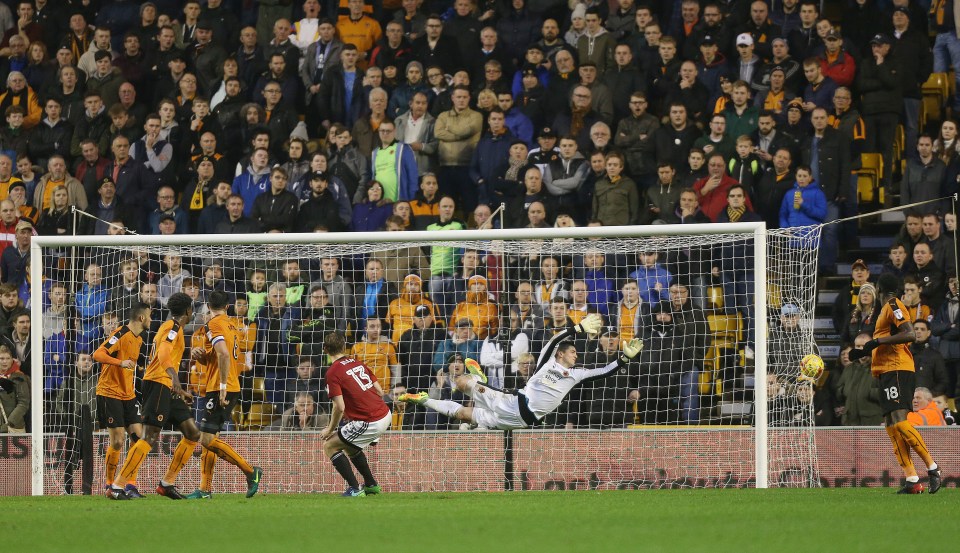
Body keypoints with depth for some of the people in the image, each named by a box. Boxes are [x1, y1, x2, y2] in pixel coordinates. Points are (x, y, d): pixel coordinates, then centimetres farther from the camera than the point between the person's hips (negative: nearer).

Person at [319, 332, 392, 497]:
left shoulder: (333, 372, -10)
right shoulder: (358, 364, 12)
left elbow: (340, 407, -15)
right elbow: (380, 392, 13)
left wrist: (330, 430, 0)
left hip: (370, 423, -8)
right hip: (386, 415, 8)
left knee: (330, 446, 5)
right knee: (349, 446, 29)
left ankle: (355, 488, -1)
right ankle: (371, 485, 34)